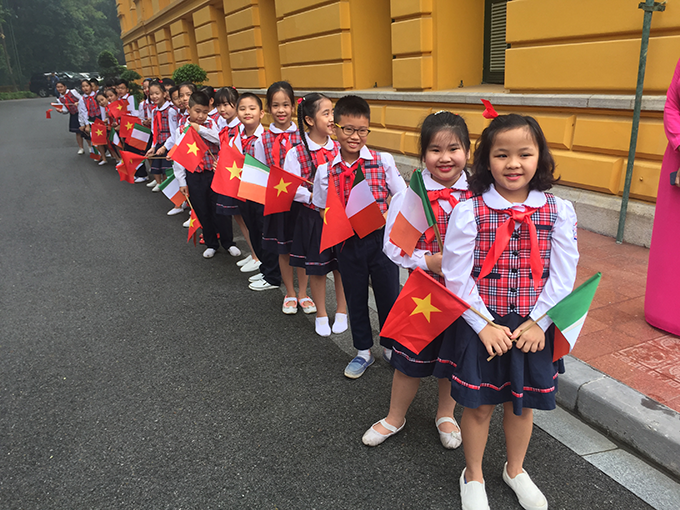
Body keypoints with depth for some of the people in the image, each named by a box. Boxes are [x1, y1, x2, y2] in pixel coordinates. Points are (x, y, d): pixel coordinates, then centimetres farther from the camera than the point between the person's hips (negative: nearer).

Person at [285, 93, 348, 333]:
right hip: (312, 216, -2)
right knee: (316, 267, 9)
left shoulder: (339, 148, 0)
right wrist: (313, 197, -22)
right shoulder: (297, 153, -9)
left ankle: (341, 310, 30)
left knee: (341, 264, 11)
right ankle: (321, 314, 28)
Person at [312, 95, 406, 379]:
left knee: (388, 294, 10)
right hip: (347, 242, 2)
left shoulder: (383, 161, -6)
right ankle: (363, 352, 35)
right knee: (355, 297, 15)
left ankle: (392, 347, 35)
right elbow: (324, 211, 7)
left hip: (380, 239, -1)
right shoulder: (326, 171, -3)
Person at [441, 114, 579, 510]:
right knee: (479, 405, 12)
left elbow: (563, 276, -2)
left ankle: (515, 470, 47)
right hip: (481, 326, -2)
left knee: (523, 402, 19)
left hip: (533, 328, 3)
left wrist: (538, 322, -9)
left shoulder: (559, 212, -4)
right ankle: (473, 476, 38)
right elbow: (457, 275, -11)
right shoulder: (468, 212, -12)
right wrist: (485, 325, -13)